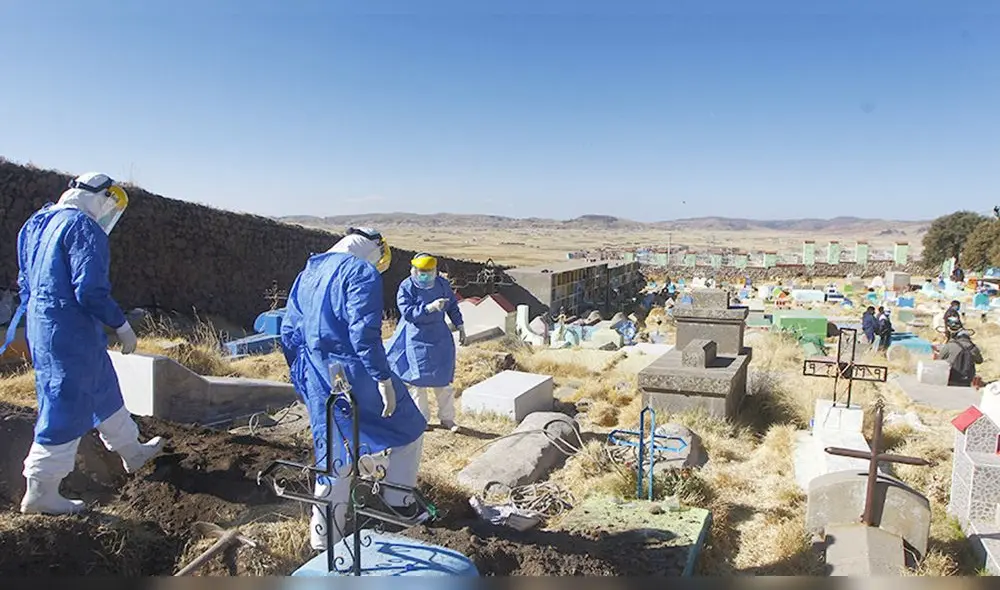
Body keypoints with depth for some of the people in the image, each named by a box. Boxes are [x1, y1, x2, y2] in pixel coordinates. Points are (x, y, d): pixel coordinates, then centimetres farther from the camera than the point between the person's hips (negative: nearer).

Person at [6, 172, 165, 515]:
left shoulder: (39, 223, 14)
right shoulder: (84, 228, -16)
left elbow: (26, 284, 20)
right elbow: (90, 291, -24)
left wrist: (35, 323, 27)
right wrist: (122, 326, -13)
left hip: (42, 328, 10)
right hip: (71, 334, -10)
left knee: (103, 391, 22)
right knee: (67, 410, 0)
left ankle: (132, 451, 38)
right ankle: (41, 494, 10)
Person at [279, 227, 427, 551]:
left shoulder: (308, 273, 15)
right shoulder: (362, 272, -10)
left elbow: (289, 334, 18)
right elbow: (364, 333, -22)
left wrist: (303, 378, 25)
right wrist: (383, 378, -20)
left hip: (318, 382, 8)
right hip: (354, 375, -8)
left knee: (333, 459, 19)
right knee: (409, 428, 15)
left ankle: (324, 539, 27)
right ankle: (399, 502, 18)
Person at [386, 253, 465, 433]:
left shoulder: (442, 284, 0)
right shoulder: (406, 288, -14)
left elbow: (452, 307, 12)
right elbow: (408, 313, -26)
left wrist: (460, 327, 12)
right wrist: (430, 307, -37)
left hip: (440, 338, 3)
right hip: (416, 339, -3)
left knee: (443, 378, 7)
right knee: (418, 380, 5)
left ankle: (447, 417, 20)